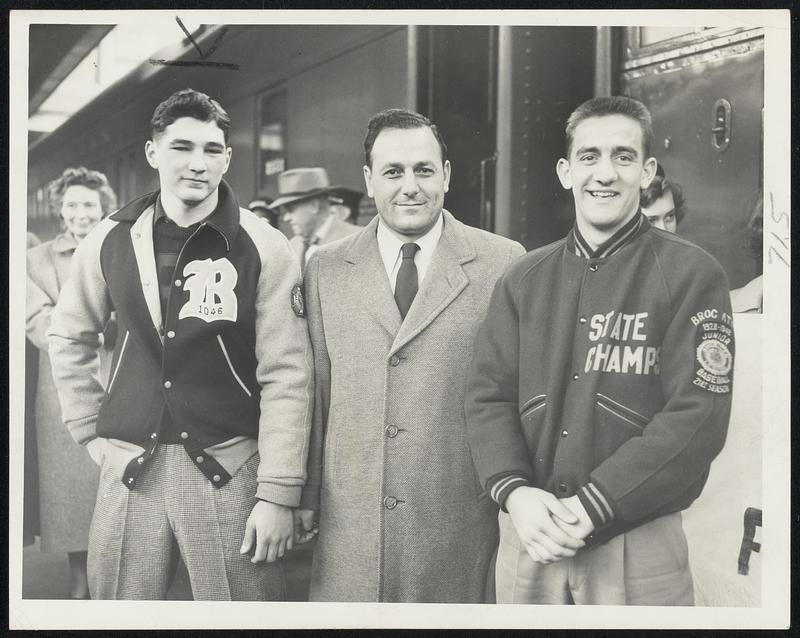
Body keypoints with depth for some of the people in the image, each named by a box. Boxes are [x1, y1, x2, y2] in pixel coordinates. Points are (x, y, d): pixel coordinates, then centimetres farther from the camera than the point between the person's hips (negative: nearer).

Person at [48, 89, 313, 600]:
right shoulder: (112, 240, 4)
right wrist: (90, 429, 11)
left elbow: (286, 379, -8)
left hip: (229, 467, -2)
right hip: (130, 466, 3)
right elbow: (70, 336, 18)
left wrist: (279, 495, -12)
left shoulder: (264, 249, -6)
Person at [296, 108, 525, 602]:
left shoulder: (502, 264, 0)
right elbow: (315, 391, 8)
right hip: (351, 525, 2)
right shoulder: (326, 269, 7)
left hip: (461, 529, -1)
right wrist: (305, 496, 5)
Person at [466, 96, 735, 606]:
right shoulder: (523, 280, 9)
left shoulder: (691, 275, -3)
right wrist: (514, 492, -13)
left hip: (638, 543, -3)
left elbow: (698, 416, -11)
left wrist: (591, 509, -16)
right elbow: (488, 395, 5)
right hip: (527, 537, 3)